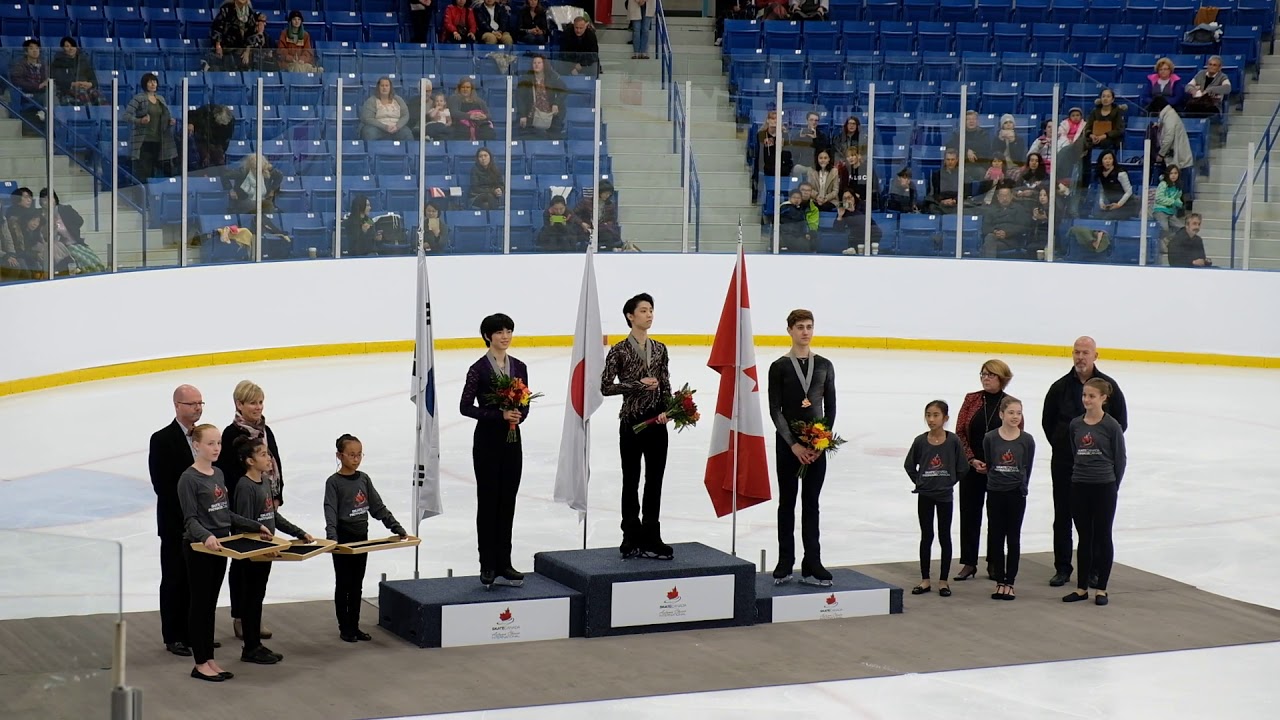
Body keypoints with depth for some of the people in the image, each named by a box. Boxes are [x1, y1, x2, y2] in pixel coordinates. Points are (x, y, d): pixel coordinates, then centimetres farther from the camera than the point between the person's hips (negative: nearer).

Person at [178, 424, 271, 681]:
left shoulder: (219, 475, 11)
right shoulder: (189, 479, -13)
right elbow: (190, 519, -17)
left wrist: (256, 526, 17)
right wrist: (206, 536, -35)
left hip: (219, 546, 8)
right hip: (198, 547, -7)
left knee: (211, 603, 12)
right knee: (199, 603, 0)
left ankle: (209, 660, 18)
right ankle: (200, 663, 6)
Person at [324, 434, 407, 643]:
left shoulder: (364, 479, 6)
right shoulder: (334, 482, -11)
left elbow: (378, 507, 9)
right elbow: (330, 512, -20)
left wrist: (397, 528, 2)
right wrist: (331, 537, -34)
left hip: (361, 537, 5)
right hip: (343, 538, -5)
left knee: (357, 585, 12)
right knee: (343, 584, 4)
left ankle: (355, 626, 20)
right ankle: (345, 628, 12)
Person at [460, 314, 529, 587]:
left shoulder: (519, 367, 7)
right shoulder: (479, 369, -8)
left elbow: (525, 405, 11)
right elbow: (465, 407, -10)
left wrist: (519, 415, -12)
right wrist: (499, 415, -19)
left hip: (512, 439, 5)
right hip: (487, 439, -5)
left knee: (508, 502, 8)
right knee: (488, 501, 1)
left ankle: (504, 565, 14)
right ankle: (488, 567, 6)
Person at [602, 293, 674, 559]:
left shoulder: (659, 349, 8)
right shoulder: (619, 351, -7)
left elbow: (666, 386, 10)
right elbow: (605, 386, -9)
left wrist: (666, 410, -7)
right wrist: (638, 384, -15)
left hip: (657, 422, 4)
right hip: (631, 421, -4)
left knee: (654, 482, 6)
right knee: (631, 481, 5)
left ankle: (650, 539, 14)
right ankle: (632, 539, 14)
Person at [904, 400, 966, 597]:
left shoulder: (953, 441, -9)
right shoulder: (920, 441, -5)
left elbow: (962, 468, -2)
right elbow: (909, 466, 6)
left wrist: (949, 482, -3)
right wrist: (920, 482, 0)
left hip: (945, 495, -1)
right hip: (924, 495, 1)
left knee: (944, 537, 6)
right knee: (926, 536, 8)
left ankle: (943, 581, 13)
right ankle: (925, 580, 15)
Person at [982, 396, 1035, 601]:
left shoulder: (1027, 440, -4)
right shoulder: (990, 438, -4)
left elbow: (1027, 468, 3)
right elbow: (989, 465, 3)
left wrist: (1022, 487, 3)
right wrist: (996, 482, 3)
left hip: (1016, 494, 0)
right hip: (995, 493, 1)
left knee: (1013, 538, 5)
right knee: (996, 537, 5)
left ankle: (1009, 582, 10)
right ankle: (999, 581, 13)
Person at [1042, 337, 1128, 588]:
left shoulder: (1108, 386, -2)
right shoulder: (1060, 387, 1)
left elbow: (1121, 423, 4)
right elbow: (1048, 421, 12)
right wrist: (1061, 445, 7)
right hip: (1064, 462, 1)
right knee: (1063, 515, 5)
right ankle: (1062, 568, 13)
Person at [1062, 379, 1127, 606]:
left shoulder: (1111, 425, -8)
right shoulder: (1075, 425, 3)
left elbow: (1121, 458, -2)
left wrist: (1113, 485, 2)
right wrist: (1079, 475, 8)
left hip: (1104, 487, -4)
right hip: (1079, 487, 4)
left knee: (1103, 536, 6)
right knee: (1084, 537, 11)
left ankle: (1101, 588, 13)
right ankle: (1082, 587, 17)